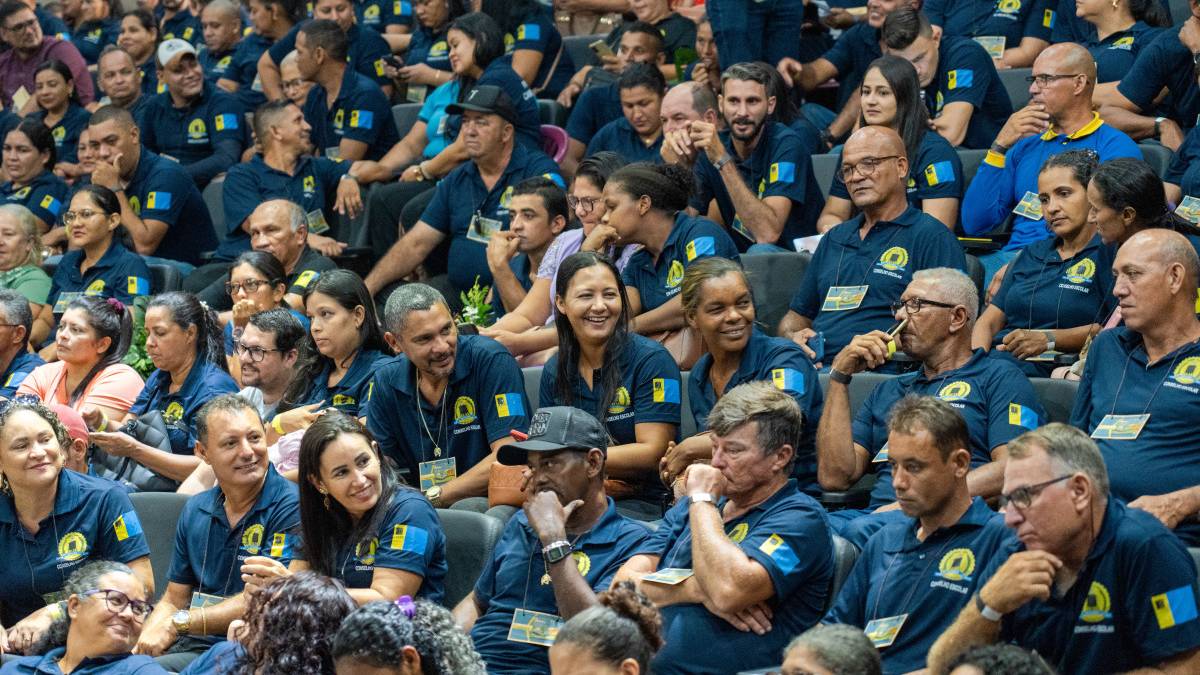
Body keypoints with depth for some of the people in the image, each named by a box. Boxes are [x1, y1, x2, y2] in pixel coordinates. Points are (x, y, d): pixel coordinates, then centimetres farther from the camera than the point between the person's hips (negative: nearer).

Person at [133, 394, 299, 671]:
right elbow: (173, 601, 17)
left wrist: (179, 624, -9)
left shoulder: (291, 508, -8)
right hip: (189, 647, 6)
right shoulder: (195, 510, 15)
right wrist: (141, 643, -4)